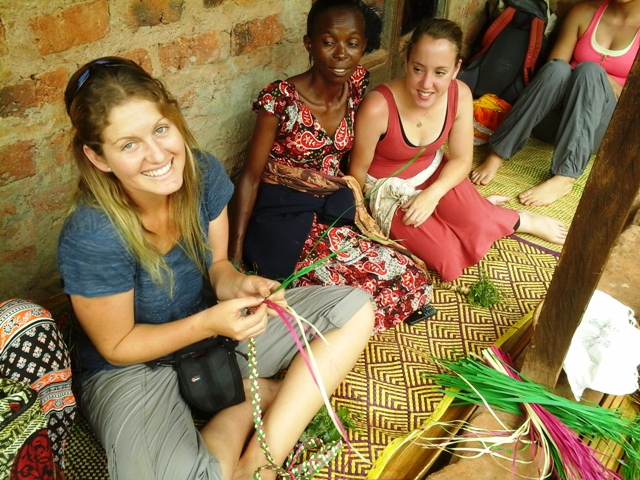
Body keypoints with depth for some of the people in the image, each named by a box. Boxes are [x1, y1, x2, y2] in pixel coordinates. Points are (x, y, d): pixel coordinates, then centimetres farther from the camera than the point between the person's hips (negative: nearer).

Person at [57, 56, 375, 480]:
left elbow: (216, 266, 0)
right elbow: (116, 346, -15)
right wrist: (210, 322, -29)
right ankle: (261, 394, -3)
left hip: (214, 330, 6)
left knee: (355, 308, -5)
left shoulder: (204, 173, -15)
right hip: (133, 368, -5)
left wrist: (240, 286, -24)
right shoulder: (90, 238, -28)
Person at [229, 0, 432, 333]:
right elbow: (250, 176, -11)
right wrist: (235, 254, -14)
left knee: (414, 281, -11)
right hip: (282, 218, -6)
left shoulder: (358, 84, -1)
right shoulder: (280, 98, -16)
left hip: (334, 211, 6)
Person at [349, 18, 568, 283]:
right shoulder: (377, 107, -31)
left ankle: (479, 207, 12)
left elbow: (461, 159, -6)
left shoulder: (460, 95, -16)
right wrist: (367, 213, -9)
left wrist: (433, 194, -21)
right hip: (390, 192, -3)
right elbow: (358, 169, -16)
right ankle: (521, 221, 6)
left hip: (435, 175, 3)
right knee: (452, 259, -18)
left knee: (478, 224, -24)